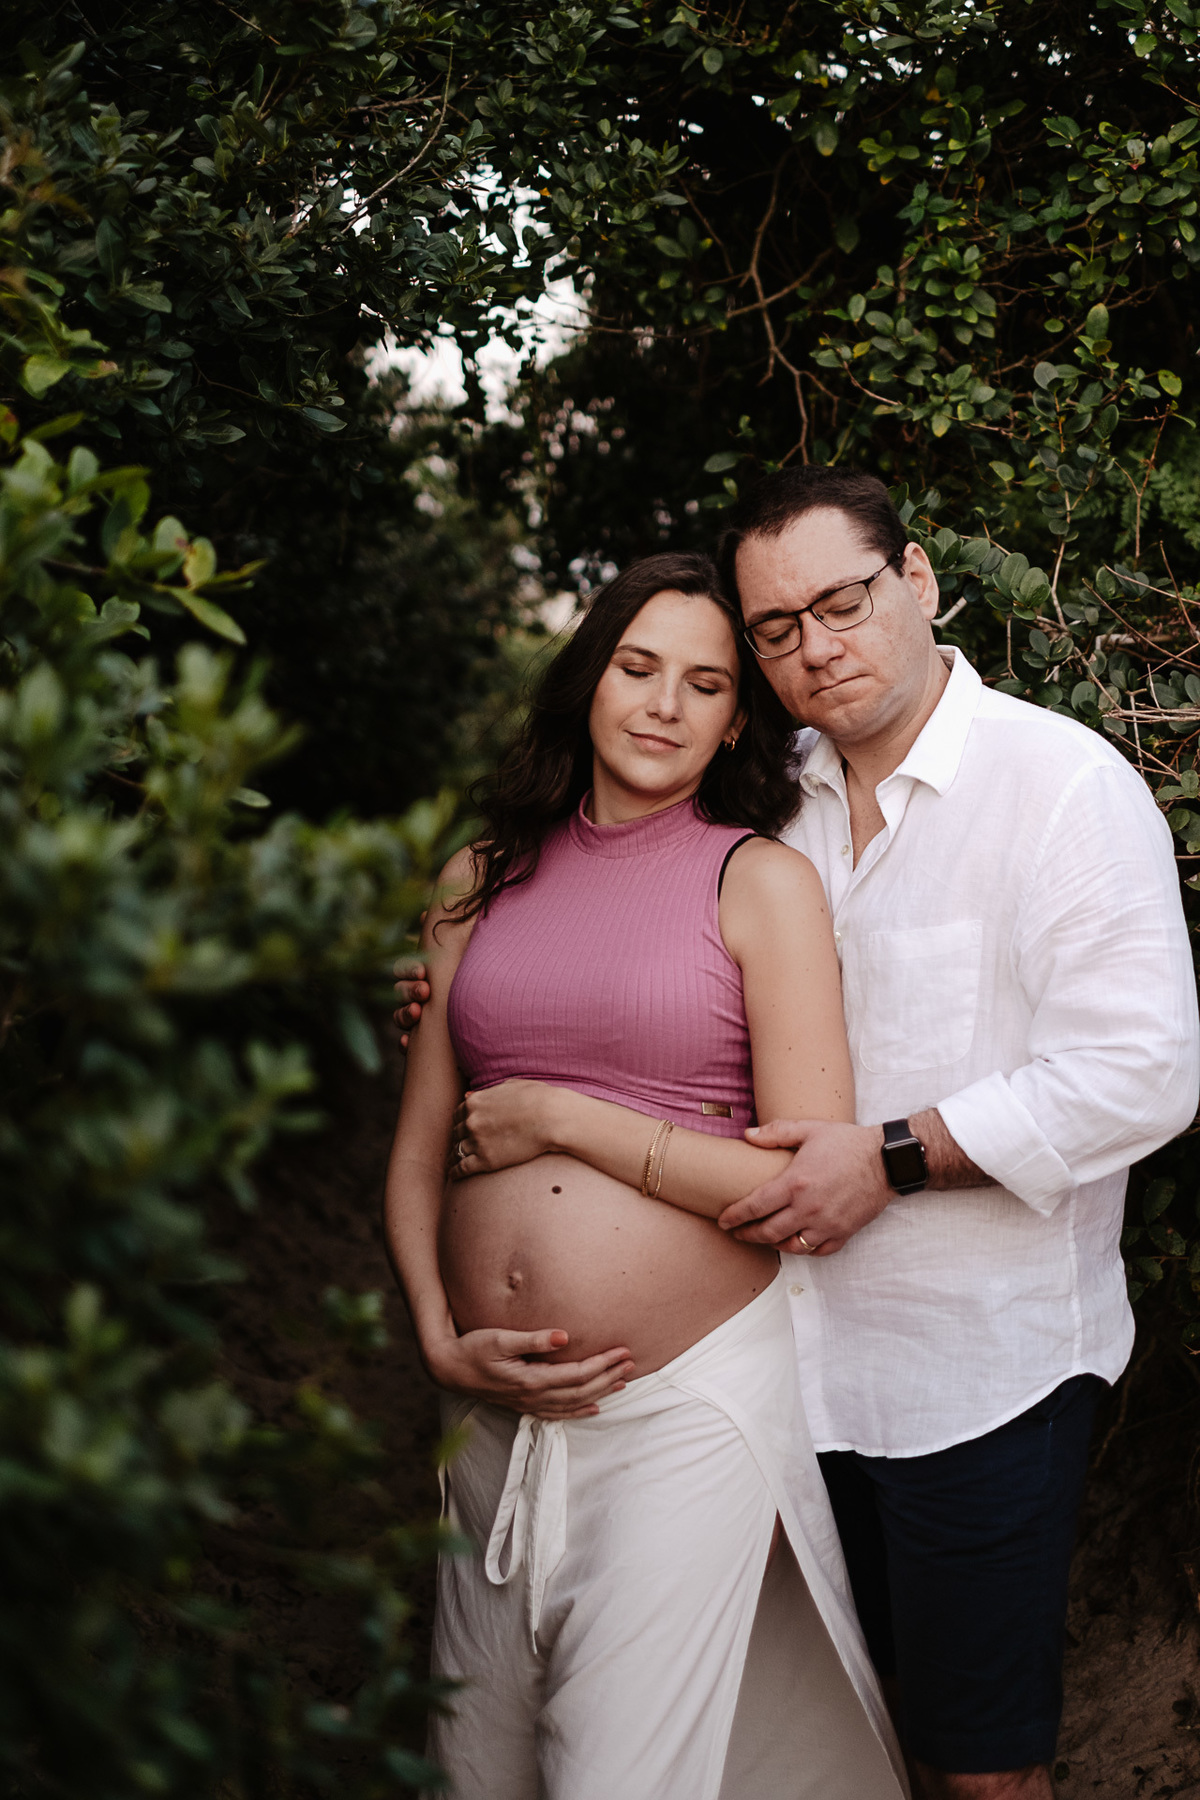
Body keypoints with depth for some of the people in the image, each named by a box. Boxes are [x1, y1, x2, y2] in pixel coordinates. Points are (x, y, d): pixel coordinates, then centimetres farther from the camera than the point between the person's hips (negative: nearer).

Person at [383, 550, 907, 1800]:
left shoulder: (763, 882, -4)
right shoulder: (480, 881, 8)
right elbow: (417, 1145, 11)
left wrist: (560, 1117, -10)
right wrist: (440, 1343, -3)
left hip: (690, 1400, -4)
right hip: (493, 1399, 4)